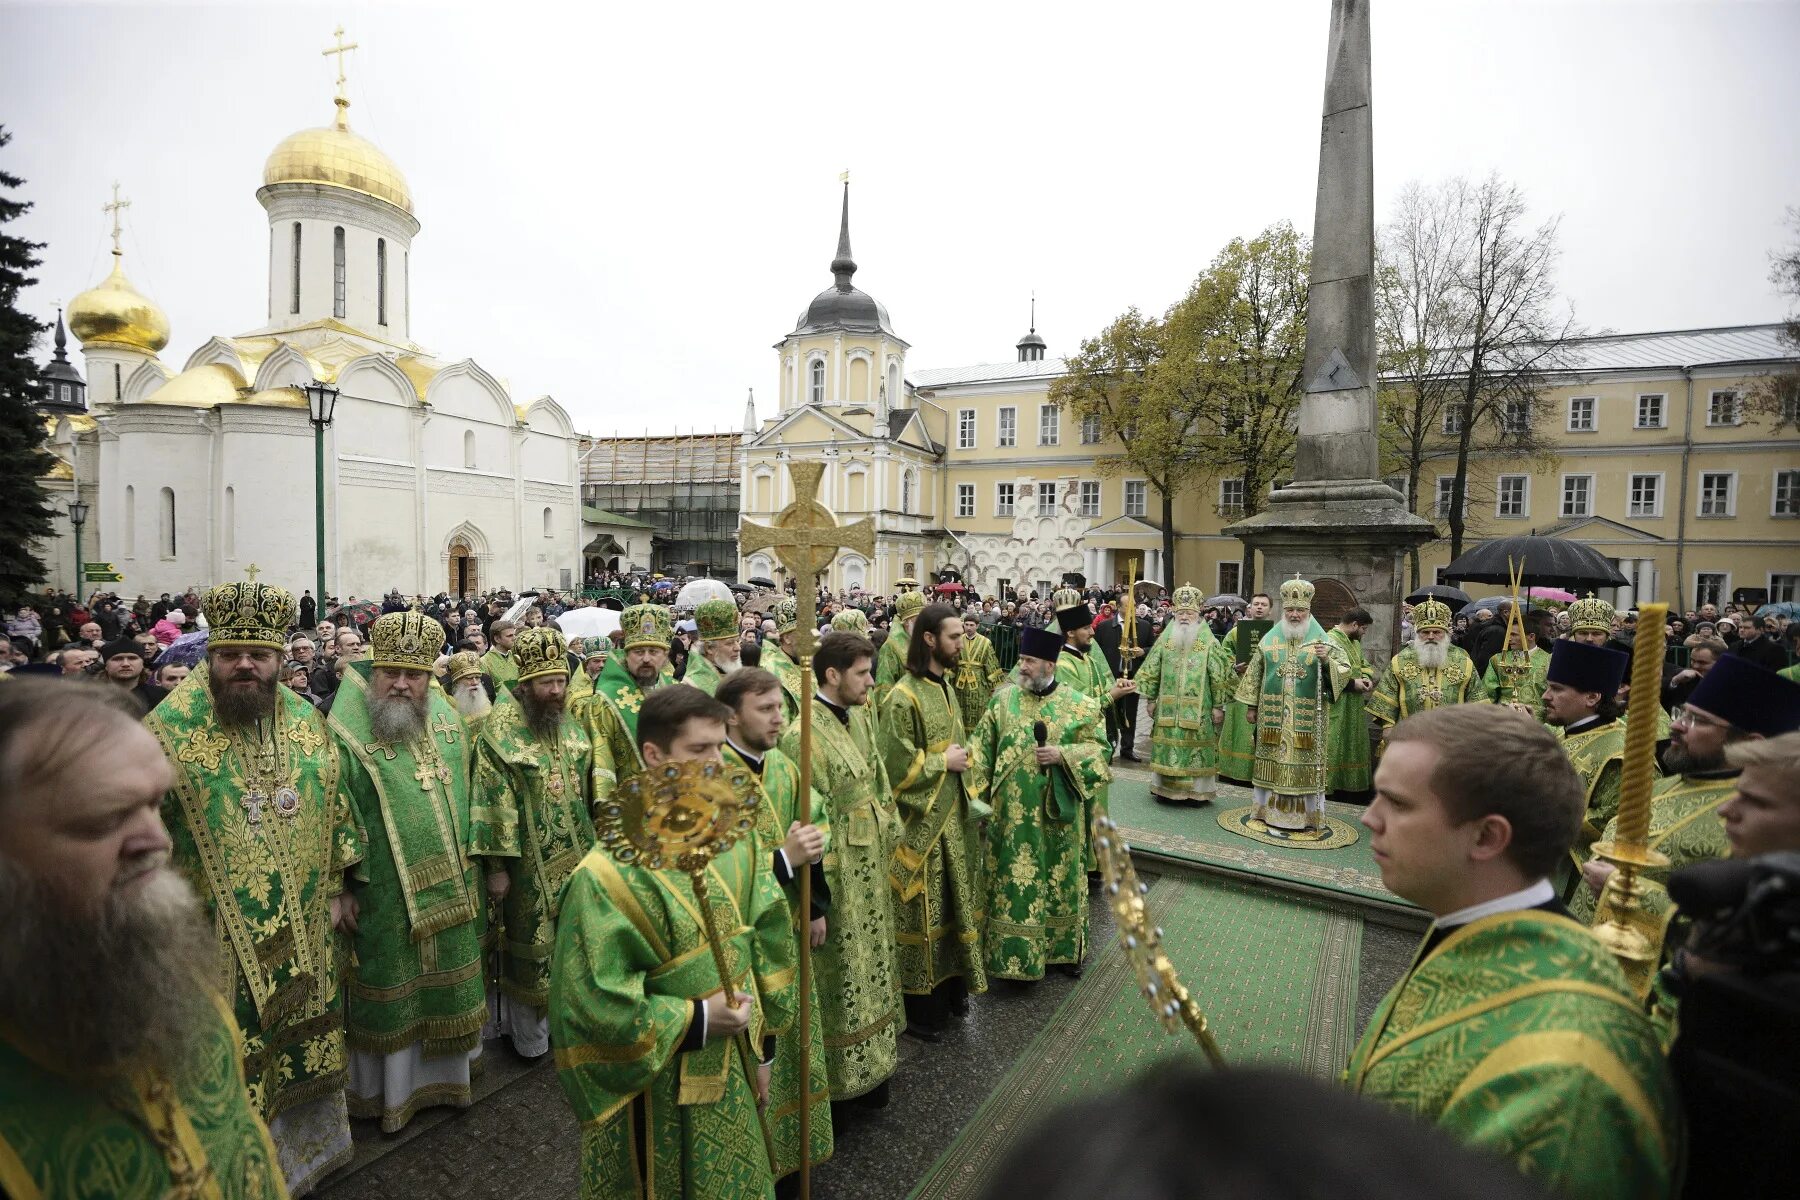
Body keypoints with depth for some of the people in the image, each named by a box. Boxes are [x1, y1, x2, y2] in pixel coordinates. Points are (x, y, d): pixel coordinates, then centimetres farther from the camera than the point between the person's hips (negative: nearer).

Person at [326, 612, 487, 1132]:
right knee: (391, 993, 12)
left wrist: (473, 854, 14)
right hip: (385, 897, -5)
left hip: (451, 888, 5)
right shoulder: (347, 734, -14)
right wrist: (343, 885, -13)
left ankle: (445, 1073, 39)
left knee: (449, 986, 19)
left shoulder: (447, 720, 2)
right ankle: (388, 1089, 33)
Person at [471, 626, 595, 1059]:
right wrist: (496, 865, -16)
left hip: (576, 857, 5)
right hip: (529, 864, -5)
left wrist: (595, 843, 13)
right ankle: (529, 1034, 28)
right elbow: (492, 799, -16)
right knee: (531, 946, 9)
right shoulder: (501, 727, -14)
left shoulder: (569, 721, 4)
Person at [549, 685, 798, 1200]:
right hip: (659, 1097, -5)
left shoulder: (735, 843, -6)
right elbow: (591, 1003, -22)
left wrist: (764, 1046, 5)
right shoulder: (610, 875, -24)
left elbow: (764, 949, 2)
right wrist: (695, 1020, -21)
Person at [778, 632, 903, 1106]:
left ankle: (872, 1061, 43)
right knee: (841, 973, 10)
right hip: (838, 875, -8)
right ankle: (846, 1077, 30)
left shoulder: (859, 717, 3)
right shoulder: (803, 737, -23)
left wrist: (890, 834, 13)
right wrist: (818, 896, -19)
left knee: (872, 965, 23)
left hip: (871, 869, 9)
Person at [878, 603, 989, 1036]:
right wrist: (944, 762, -15)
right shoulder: (903, 698, -20)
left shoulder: (945, 687, 7)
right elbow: (895, 767, -20)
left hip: (954, 815, 8)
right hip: (922, 823, -8)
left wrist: (968, 791, 7)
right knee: (923, 912, 6)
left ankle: (951, 986, 37)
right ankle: (921, 1007, 23)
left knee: (954, 903, 19)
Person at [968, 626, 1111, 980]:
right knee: (1013, 879, 8)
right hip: (1012, 812, 1)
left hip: (1057, 811, -1)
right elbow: (982, 749, 3)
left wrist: (1062, 755, -18)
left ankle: (1064, 948, 33)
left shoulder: (1079, 705, -5)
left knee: (1059, 876, 13)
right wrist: (974, 789, -5)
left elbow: (1099, 749, -3)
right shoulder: (1003, 699, -1)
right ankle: (1013, 950, 25)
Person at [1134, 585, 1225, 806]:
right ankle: (1166, 789, 16)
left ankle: (1196, 791, 13)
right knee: (1168, 745, 6)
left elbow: (1218, 676, -3)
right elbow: (1151, 671, 8)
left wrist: (1218, 706, -5)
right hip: (1168, 707, 2)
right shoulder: (1165, 639, 4)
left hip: (1198, 709, -2)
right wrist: (1151, 699, 5)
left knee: (1195, 746, 2)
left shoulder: (1208, 641, -3)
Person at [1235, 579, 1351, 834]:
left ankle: (1305, 814, 14)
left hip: (1307, 719, -1)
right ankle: (1271, 811, 16)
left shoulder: (1323, 641, 1)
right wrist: (1251, 705, 9)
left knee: (1304, 765, 2)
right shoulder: (1269, 639, 6)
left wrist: (1327, 661, -21)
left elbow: (1345, 671, -2)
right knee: (1274, 761, 7)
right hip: (1273, 716, 2)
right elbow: (1254, 674, 10)